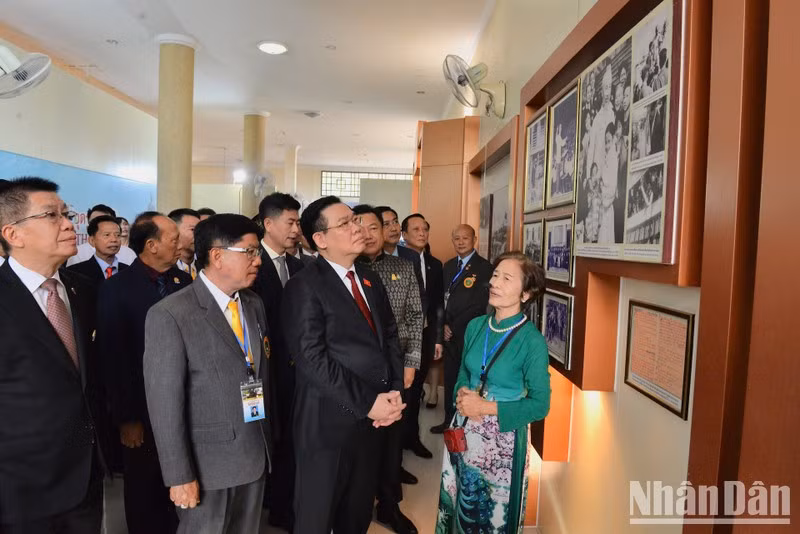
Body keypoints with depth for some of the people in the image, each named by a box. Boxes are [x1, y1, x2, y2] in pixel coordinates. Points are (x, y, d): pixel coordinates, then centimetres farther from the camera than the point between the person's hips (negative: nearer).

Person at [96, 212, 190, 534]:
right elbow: (113, 357, -10)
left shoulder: (185, 282, -2)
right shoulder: (117, 288, -11)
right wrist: (126, 418, -9)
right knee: (144, 489, 16)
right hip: (143, 410, -2)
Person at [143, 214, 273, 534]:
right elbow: (165, 402, -15)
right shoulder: (170, 315, -15)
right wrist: (180, 476, -14)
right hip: (208, 460, -6)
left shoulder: (254, 305, 6)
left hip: (256, 453, 6)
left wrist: (268, 441, 11)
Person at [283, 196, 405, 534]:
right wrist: (368, 403, -18)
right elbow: (312, 359, -20)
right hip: (329, 424, -6)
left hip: (373, 421, 7)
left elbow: (390, 338, 10)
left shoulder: (370, 280, 10)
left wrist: (394, 392, -4)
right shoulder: (305, 286, -13)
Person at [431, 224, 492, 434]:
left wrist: (453, 328, -11)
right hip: (449, 333, 6)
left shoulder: (484, 267, -10)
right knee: (450, 378, 14)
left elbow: (478, 305, -15)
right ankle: (449, 420, 28)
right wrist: (444, 326, 0)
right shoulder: (449, 265, 12)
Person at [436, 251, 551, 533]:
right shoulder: (475, 326, -3)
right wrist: (463, 393, -12)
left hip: (502, 438, -4)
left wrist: (485, 407, -20)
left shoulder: (532, 340, -18)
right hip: (465, 431, 5)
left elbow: (539, 405, -15)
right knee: (458, 504, 20)